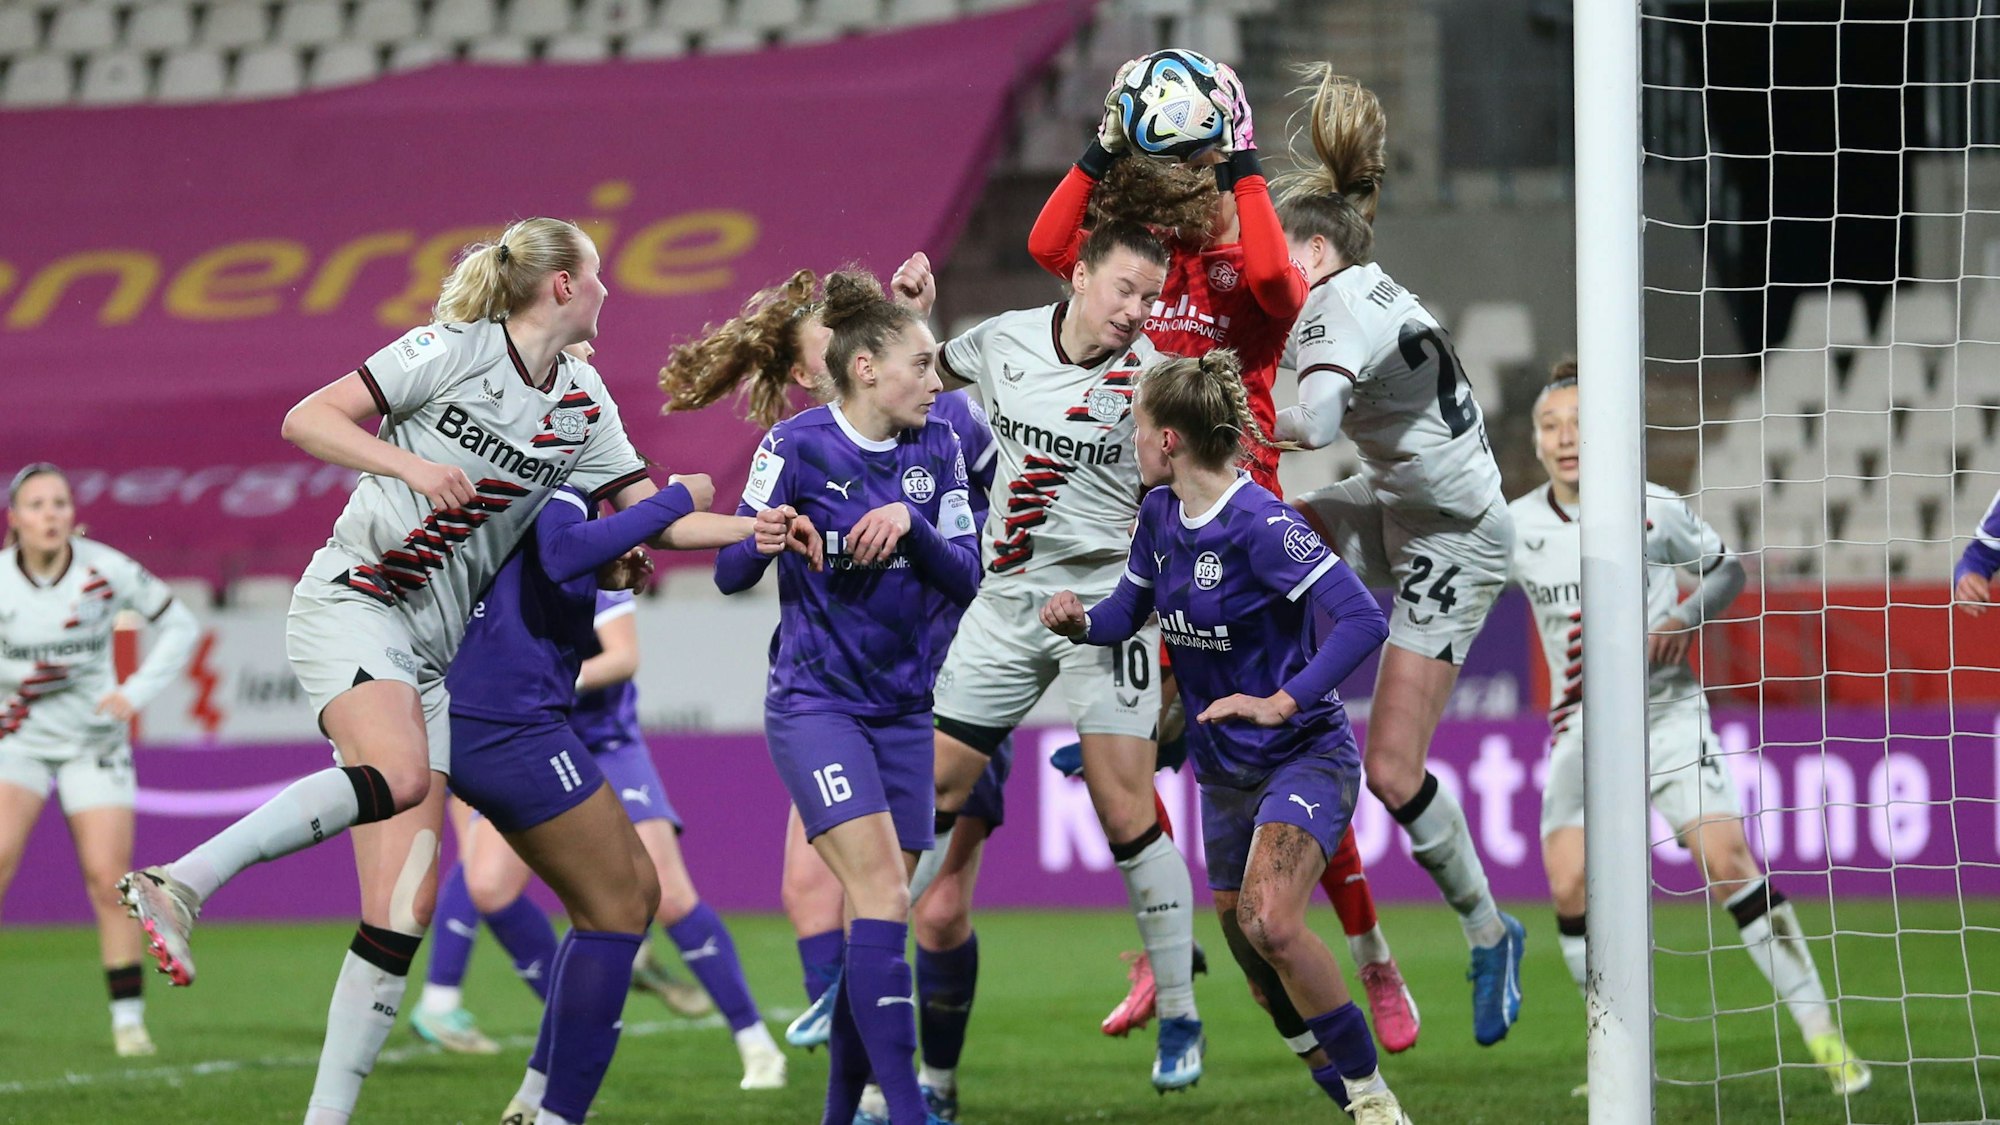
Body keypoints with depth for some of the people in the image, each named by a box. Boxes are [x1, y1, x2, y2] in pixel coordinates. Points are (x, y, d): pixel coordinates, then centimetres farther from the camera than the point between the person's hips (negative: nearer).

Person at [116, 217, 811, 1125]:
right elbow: (307, 421, -8)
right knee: (399, 775, -37)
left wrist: (755, 530, -1)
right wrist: (412, 465, -20)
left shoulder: (583, 405, 13)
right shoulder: (453, 351, -6)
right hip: (349, 601, -7)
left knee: (406, 910, -3)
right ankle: (181, 884, -34)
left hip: (429, 648, 7)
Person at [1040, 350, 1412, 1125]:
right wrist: (1080, 621, -10)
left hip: (1303, 756, -9)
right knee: (1242, 935, 15)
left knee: (1270, 922, -28)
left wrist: (1281, 703, -37)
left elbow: (1362, 619, -30)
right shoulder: (1159, 513, 1)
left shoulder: (1259, 524, -24)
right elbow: (1126, 613, 13)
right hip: (1222, 764, 9)